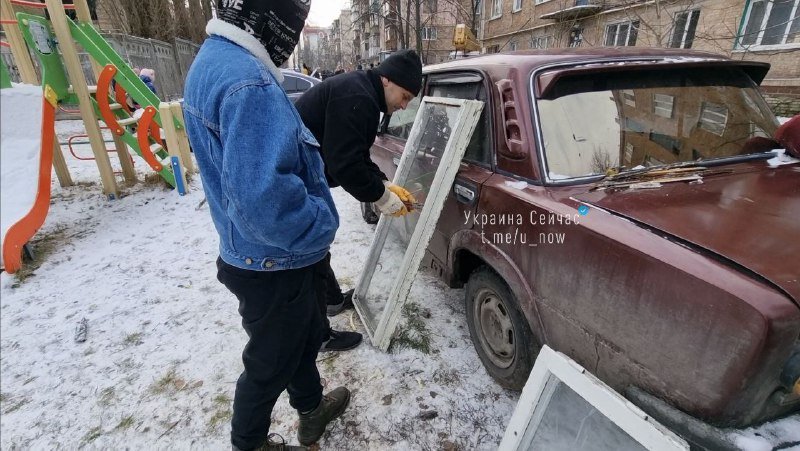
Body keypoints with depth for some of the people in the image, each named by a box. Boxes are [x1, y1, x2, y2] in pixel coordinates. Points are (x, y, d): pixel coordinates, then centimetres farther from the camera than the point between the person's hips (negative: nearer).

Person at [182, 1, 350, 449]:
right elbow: (264, 196, -37)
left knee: (302, 339, 28)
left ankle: (312, 410, 53)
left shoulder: (216, 59, 8)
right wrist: (322, 226, -19)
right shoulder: (248, 81, -27)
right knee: (271, 362, 16)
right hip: (275, 265, -9)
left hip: (270, 255, 10)